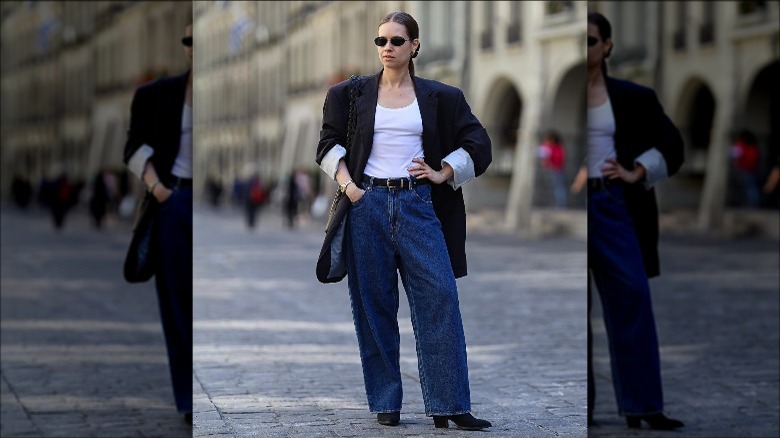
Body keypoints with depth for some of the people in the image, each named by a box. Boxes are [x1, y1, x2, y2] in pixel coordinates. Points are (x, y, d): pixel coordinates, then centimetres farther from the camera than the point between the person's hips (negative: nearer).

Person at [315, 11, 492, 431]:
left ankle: (449, 405, -7)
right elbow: (329, 142, 11)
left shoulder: (439, 97, 9)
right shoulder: (352, 93, 8)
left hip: (417, 204, 0)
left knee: (439, 297, -10)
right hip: (368, 203, 0)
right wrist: (346, 184, -3)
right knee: (374, 305, 2)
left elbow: (477, 145, 13)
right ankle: (385, 404, 10)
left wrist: (443, 173, 1)